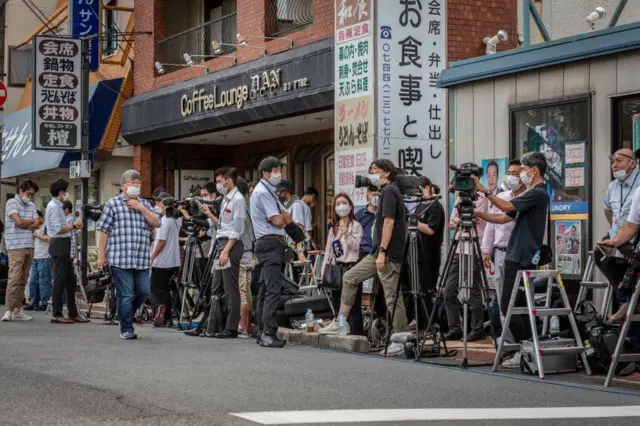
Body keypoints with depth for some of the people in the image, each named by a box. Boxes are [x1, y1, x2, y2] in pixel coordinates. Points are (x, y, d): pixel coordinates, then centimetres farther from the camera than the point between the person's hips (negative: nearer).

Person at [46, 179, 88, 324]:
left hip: (63, 245, 10)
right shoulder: (54, 207, -13)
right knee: (60, 280, -6)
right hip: (59, 244, -10)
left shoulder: (57, 206, 17)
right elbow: (58, 229, -20)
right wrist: (73, 226, -10)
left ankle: (73, 313, 17)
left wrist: (72, 226, 7)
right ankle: (56, 314, -1)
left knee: (70, 280, 12)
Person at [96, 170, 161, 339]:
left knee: (143, 291, 7)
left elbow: (157, 223, 5)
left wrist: (141, 208, -5)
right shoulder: (113, 204, 1)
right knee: (126, 295, -3)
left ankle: (125, 315, 30)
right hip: (120, 259, -5)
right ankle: (126, 329, 6)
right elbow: (103, 230, -1)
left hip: (142, 260, 5)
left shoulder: (145, 204, 16)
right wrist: (101, 255, -5)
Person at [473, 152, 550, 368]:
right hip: (519, 258, 10)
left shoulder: (538, 193, -12)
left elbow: (507, 207, -24)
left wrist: (485, 191, -19)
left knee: (508, 306, -10)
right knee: (518, 306, 10)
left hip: (521, 259, -10)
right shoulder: (533, 194, 19)